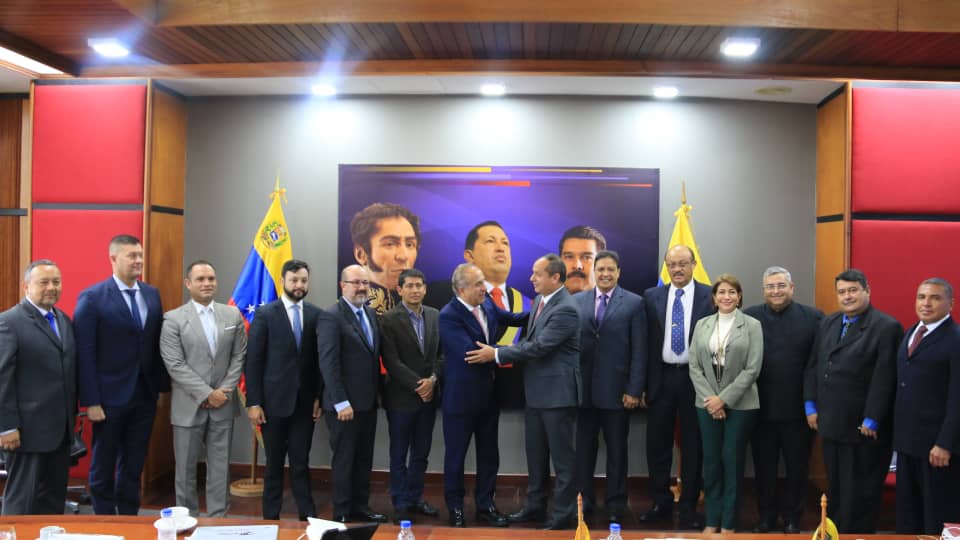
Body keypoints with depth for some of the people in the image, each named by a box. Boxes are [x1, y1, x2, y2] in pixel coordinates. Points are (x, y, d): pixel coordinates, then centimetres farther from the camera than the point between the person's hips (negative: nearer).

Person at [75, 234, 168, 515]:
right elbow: (84, 353, -12)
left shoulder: (152, 294, 7)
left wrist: (163, 385, 3)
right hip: (110, 397, -4)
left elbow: (158, 343, 9)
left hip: (145, 396, 5)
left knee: (134, 466, 14)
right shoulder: (92, 297, -9)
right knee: (103, 468, 10)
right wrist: (90, 401, -14)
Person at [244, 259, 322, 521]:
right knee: (274, 464, 10)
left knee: (301, 462, 7)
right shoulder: (265, 314, -3)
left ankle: (307, 515, 15)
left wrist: (319, 397, 2)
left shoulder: (316, 315, 3)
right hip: (275, 400, -1)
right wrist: (253, 402, -8)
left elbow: (320, 360, 6)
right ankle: (271, 516, 20)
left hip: (305, 401, 2)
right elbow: (253, 361, -5)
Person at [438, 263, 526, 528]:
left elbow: (512, 318, 14)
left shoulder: (487, 303, 0)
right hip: (461, 397, -7)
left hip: (489, 394, 7)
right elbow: (471, 352, -29)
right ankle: (455, 509, 25)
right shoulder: (449, 316, -22)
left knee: (488, 454, 16)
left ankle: (485, 505, 30)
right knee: (455, 455, 10)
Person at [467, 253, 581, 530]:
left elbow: (539, 346, -24)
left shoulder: (565, 310, -19)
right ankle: (535, 505, 30)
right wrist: (500, 353, -2)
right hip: (536, 391, 9)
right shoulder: (539, 300, 9)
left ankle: (564, 513, 12)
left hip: (557, 392, -9)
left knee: (562, 456, 2)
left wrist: (497, 355, -19)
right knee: (535, 454, 18)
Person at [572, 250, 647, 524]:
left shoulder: (634, 303, -2)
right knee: (584, 447, 10)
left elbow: (639, 351, -4)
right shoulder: (577, 301, 5)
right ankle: (583, 499, 23)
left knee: (616, 449, 9)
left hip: (616, 388, -2)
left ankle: (616, 504, 20)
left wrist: (634, 390, -9)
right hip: (584, 388, 2)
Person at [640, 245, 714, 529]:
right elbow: (646, 342, 5)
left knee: (692, 446, 7)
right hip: (661, 378, 2)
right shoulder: (651, 297, 5)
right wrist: (642, 383, 2)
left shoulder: (710, 296, -2)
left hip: (695, 378, -2)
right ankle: (661, 504, 23)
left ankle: (688, 508, 19)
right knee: (657, 444, 8)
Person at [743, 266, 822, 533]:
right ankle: (766, 517, 28)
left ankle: (792, 518, 28)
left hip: (799, 408, -1)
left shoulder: (813, 317, -3)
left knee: (797, 468, 12)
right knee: (763, 468, 13)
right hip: (761, 408, 1)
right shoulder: (749, 317, 0)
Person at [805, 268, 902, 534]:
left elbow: (884, 379, -15)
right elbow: (813, 367, 13)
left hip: (863, 427, -6)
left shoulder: (887, 327, -11)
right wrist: (811, 406, 7)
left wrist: (871, 421, -16)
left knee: (859, 493, 6)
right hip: (831, 423, 6)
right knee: (835, 489, 14)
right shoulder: (828, 324, 11)